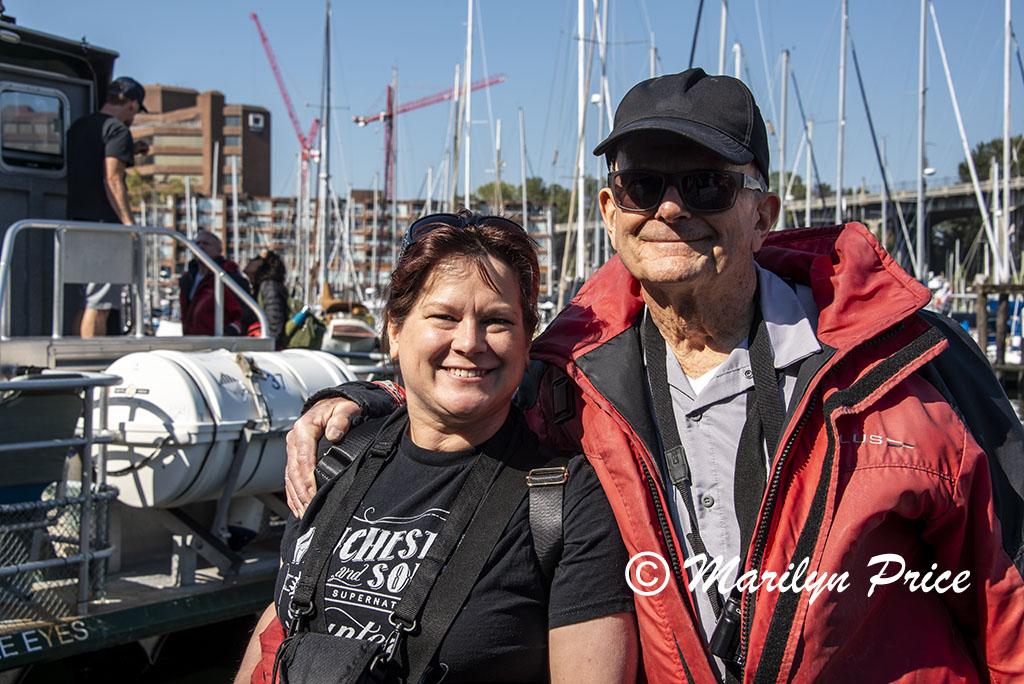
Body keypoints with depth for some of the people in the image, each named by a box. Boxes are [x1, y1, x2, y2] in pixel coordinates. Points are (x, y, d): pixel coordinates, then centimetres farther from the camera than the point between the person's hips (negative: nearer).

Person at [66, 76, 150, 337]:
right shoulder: (118, 129, -6)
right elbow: (112, 179, -16)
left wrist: (126, 153, 29)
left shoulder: (78, 126, 19)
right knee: (99, 304, -8)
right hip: (104, 223, -8)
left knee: (86, 301, 12)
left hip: (76, 219, 8)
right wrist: (130, 224, -18)